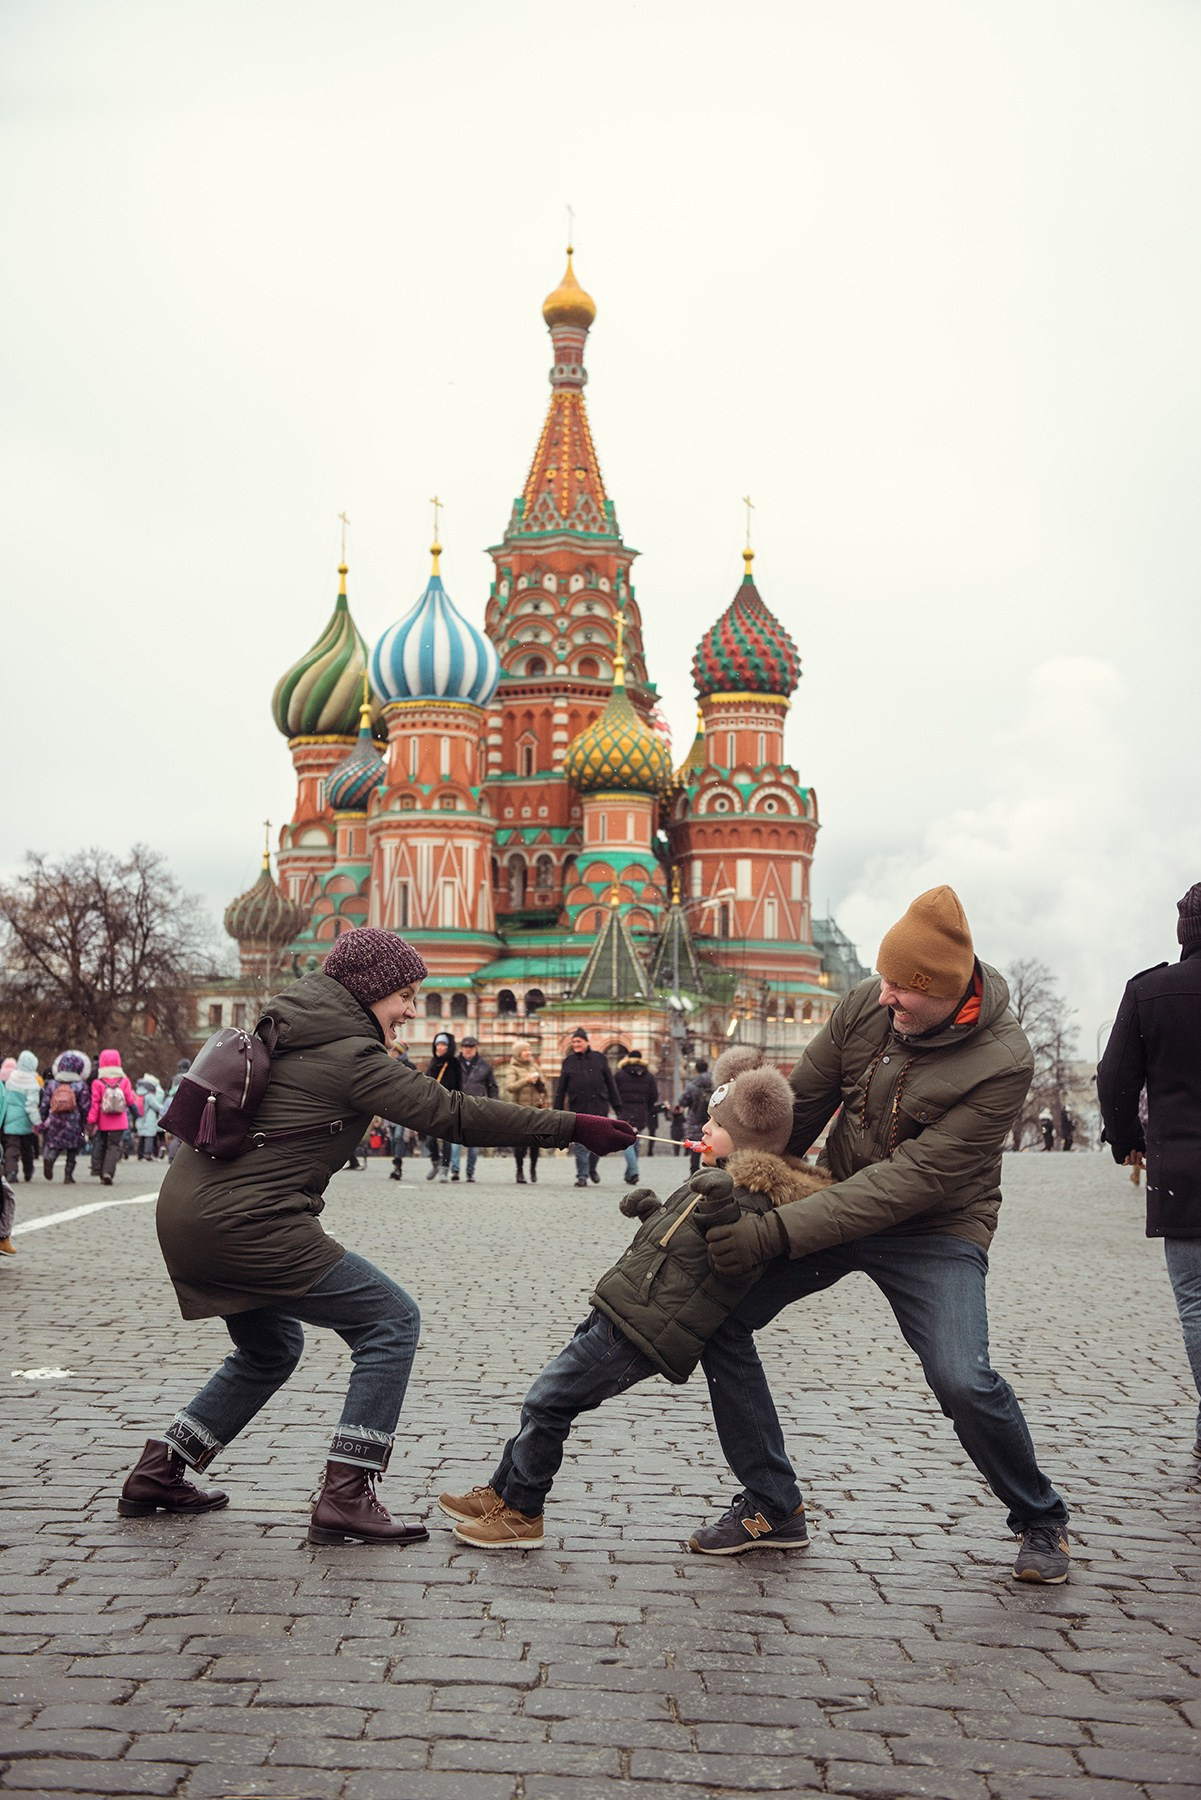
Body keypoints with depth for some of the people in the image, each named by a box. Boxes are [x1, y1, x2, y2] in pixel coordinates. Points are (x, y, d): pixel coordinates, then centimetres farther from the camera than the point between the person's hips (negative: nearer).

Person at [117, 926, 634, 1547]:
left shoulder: (282, 1027, 14)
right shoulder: (351, 1057, -12)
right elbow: (454, 1115, -15)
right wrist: (573, 1128, -14)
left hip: (185, 1214, 10)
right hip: (249, 1223, -10)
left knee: (271, 1350, 27)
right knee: (391, 1320, -4)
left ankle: (156, 1475, 28)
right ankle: (345, 1499, -8)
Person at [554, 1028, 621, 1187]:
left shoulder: (599, 1059, 6)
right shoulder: (569, 1062, 8)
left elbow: (610, 1083, 9)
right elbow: (561, 1088, 10)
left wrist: (617, 1105, 6)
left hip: (599, 1106, 0)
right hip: (578, 1108, 0)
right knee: (580, 1144, -3)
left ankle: (592, 1168, 27)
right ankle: (582, 1176, 1)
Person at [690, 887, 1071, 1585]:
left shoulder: (1003, 1062, -25)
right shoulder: (865, 1007, -10)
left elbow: (917, 1178, -29)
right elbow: (799, 1107, 5)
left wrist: (779, 1232, -32)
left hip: (936, 1231, -5)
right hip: (843, 1204, 5)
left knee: (963, 1381, -24)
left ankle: (1041, 1521, 8)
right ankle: (769, 1503, 12)